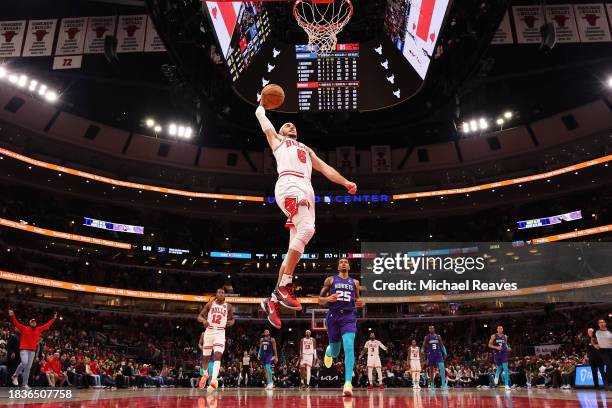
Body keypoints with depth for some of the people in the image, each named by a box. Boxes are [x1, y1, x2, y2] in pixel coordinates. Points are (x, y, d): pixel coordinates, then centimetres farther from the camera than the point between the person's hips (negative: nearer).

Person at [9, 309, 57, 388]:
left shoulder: (38, 329, 13)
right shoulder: (24, 328, 3)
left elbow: (47, 325, 21)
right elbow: (16, 323, -6)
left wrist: (53, 318, 24)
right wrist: (12, 316, -20)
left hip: (32, 351, 4)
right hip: (24, 349, -4)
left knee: (28, 367, 4)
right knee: (24, 363, -24)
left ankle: (24, 384, 8)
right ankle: (15, 376, 0)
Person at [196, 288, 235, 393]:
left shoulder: (228, 306, 3)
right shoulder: (210, 304, 2)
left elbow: (232, 319, 15)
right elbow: (199, 316, 3)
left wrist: (231, 322, -9)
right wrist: (203, 320, -20)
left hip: (220, 333, -1)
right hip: (209, 331, 1)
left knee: (218, 356, -20)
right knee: (206, 357, 12)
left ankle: (214, 380, -30)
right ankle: (205, 374, 40)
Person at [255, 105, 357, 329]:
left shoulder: (306, 149, 39)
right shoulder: (276, 140, 27)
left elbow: (324, 167, 27)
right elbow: (261, 116, 31)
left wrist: (345, 182, 14)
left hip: (306, 190, 6)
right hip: (289, 186, -6)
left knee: (296, 249, -4)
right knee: (307, 228, -30)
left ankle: (272, 300, -1)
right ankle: (284, 287, -27)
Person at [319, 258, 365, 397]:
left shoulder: (355, 282, 13)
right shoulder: (330, 280, 8)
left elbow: (357, 300, 24)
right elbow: (320, 300, 8)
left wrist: (360, 303, 0)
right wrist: (328, 298, -14)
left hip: (349, 317, 0)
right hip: (333, 316, 0)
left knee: (349, 347, -20)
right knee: (335, 352, 9)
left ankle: (348, 383, -23)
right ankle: (328, 351, 47)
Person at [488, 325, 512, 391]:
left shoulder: (505, 337, 6)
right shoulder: (494, 336, -3)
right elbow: (489, 345, -3)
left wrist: (508, 348, -1)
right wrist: (496, 347, -18)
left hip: (504, 353, 2)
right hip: (497, 354, -2)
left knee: (506, 369, -9)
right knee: (499, 368, 11)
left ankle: (506, 385, -9)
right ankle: (496, 376, 45)